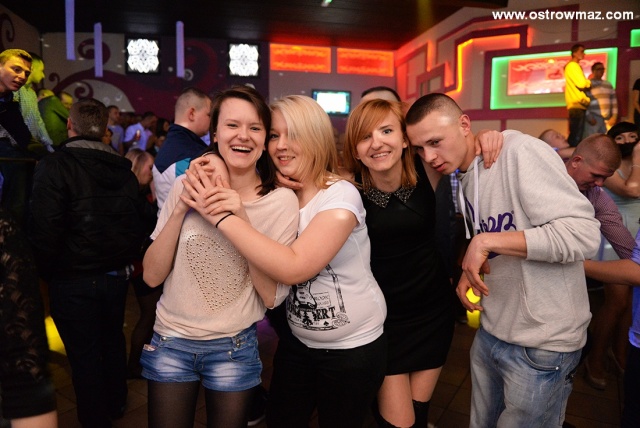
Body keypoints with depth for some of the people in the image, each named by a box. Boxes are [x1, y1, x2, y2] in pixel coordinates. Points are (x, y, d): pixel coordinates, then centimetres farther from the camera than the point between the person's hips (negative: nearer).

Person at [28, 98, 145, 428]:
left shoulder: (54, 166, -15)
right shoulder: (124, 170, 0)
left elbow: (45, 230, -20)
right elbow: (136, 226, 1)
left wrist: (47, 271, -3)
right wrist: (123, 261, 14)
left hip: (73, 280, -5)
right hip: (116, 275, 5)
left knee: (84, 354, 10)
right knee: (113, 341, 23)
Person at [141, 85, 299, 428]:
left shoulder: (281, 201, -12)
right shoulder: (186, 187, -6)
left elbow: (271, 296, -15)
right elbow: (152, 276, -7)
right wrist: (180, 208, -20)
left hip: (233, 348, -1)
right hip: (170, 341, 2)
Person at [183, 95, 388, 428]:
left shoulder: (340, 196, -22)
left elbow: (292, 268, -33)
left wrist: (223, 217, -32)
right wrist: (234, 208, -22)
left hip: (353, 348, -5)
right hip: (298, 342, 6)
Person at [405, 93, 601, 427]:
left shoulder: (520, 152, -18)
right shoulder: (464, 174, 6)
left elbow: (583, 234, -26)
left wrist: (486, 240, -26)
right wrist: (470, 269, -2)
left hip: (542, 343, -7)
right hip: (490, 332, 7)